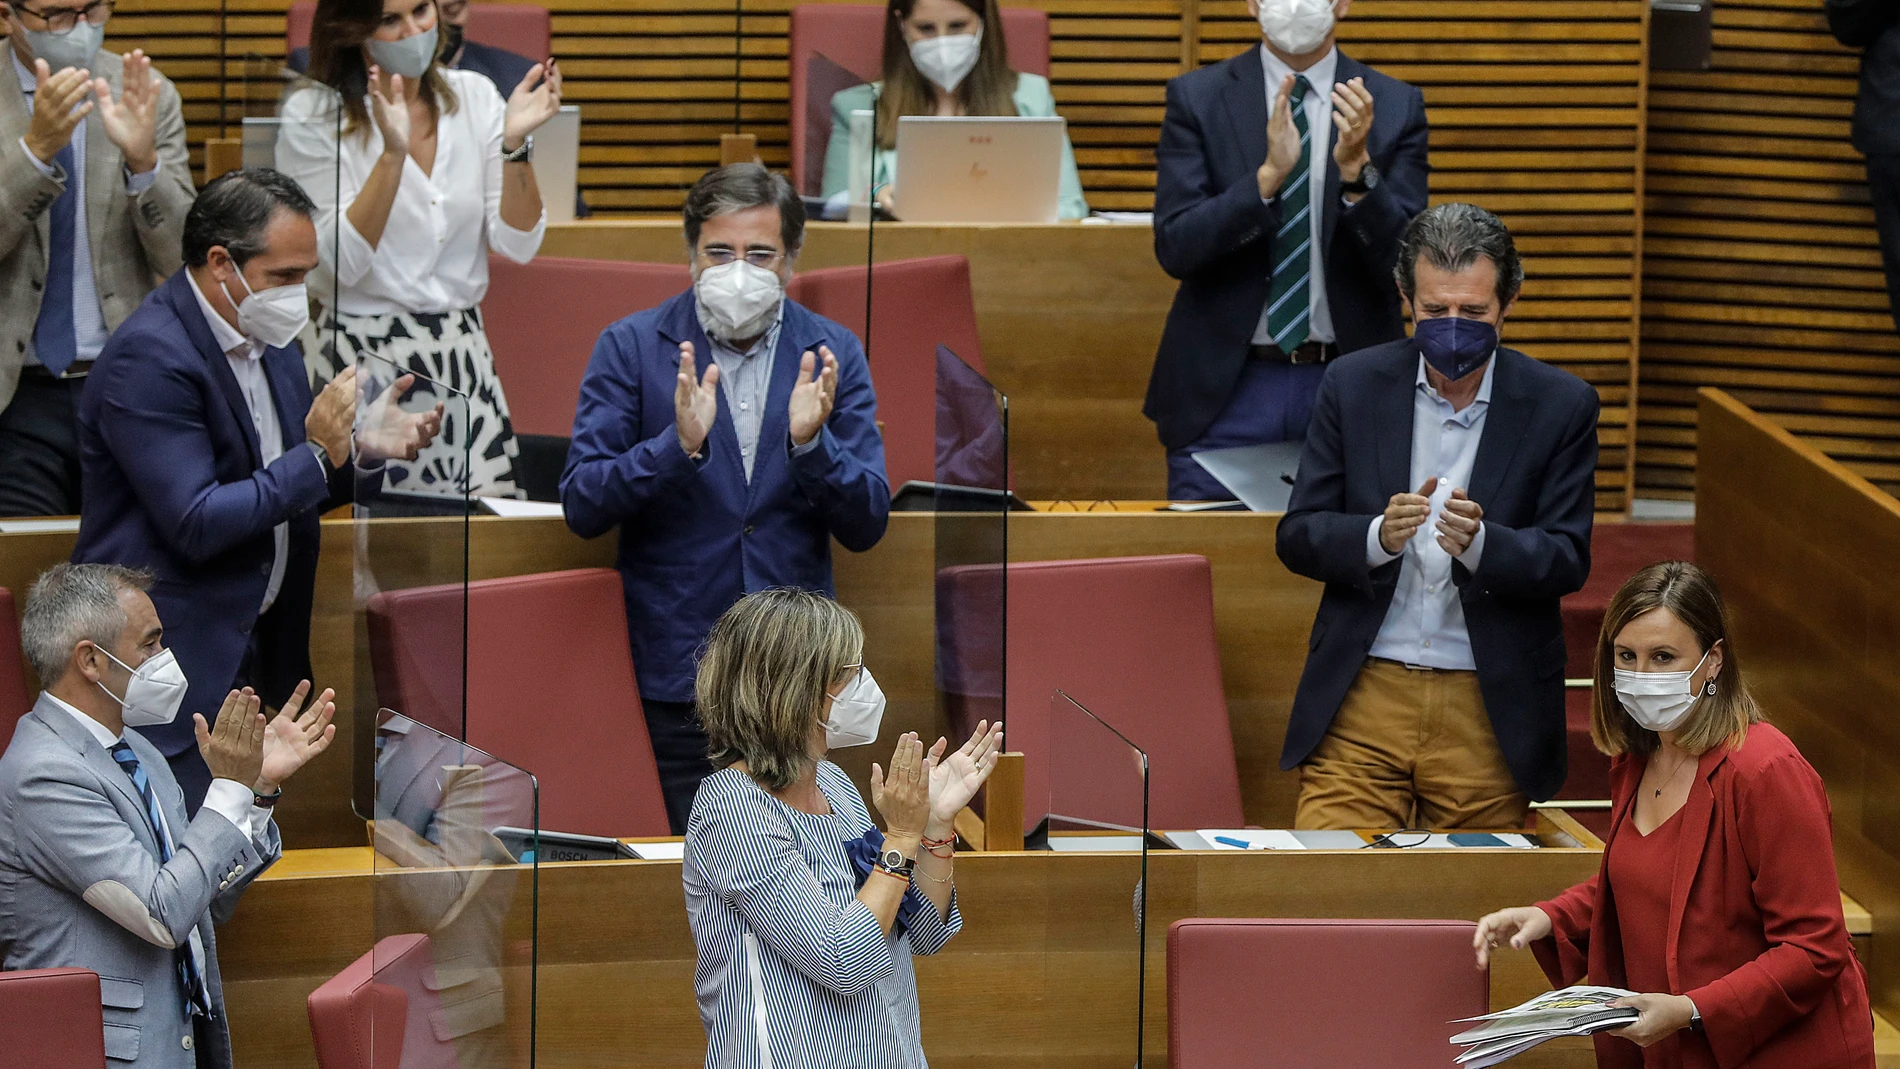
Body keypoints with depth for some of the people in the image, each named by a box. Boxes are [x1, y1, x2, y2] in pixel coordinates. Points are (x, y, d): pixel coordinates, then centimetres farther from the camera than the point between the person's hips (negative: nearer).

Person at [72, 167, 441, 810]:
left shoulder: (266, 340, 10)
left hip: (254, 652, 9)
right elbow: (195, 525, -23)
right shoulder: (150, 358, -19)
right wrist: (318, 456, -21)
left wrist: (360, 449, -3)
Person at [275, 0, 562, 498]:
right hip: (362, 359, -4)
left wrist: (514, 144, -14)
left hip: (463, 357, 4)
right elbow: (341, 265, -14)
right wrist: (392, 153, -24)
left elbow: (519, 247, 1)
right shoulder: (311, 116, -6)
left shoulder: (475, 97, 5)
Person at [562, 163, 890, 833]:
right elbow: (582, 508, -8)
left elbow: (866, 527, 0)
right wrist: (679, 444, -24)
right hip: (676, 672, -2)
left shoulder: (832, 355, 3)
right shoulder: (630, 348, -2)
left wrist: (810, 442, -19)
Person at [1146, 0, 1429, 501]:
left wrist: (1356, 168, -20)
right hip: (1226, 387, 0)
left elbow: (1407, 264, -4)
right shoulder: (1196, 98, 2)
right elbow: (1174, 247, -9)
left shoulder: (1395, 106, 4)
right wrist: (1269, 175, -21)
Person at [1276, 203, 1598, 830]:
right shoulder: (1353, 385, 3)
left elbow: (1568, 560, -3)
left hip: (1489, 713, 0)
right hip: (1361, 706, 1)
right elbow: (1297, 537, 2)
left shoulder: (1561, 406, 0)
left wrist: (1479, 542, -23)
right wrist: (1379, 536, -19)